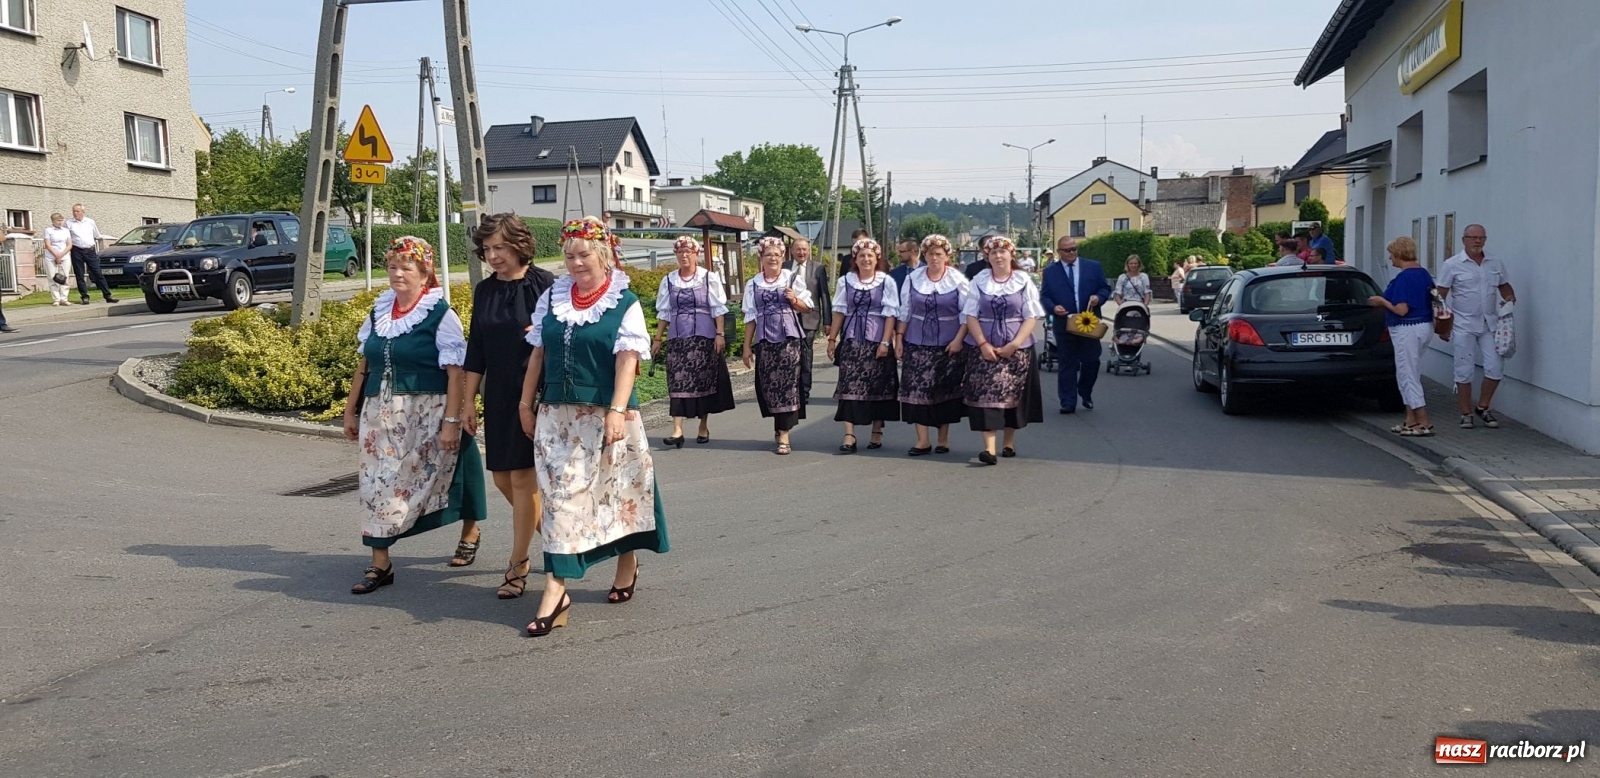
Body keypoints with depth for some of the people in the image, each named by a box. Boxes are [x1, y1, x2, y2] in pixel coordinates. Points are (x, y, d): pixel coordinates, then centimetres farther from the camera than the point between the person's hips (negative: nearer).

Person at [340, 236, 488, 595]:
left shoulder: (440, 316, -7)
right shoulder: (379, 312, 10)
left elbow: (455, 373, -12)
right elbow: (364, 364, 16)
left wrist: (451, 420, -17)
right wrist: (351, 410, 16)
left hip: (425, 414, -5)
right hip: (380, 413, 5)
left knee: (406, 483, 2)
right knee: (378, 484, 2)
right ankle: (379, 562, 7)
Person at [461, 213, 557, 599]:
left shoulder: (544, 284, -9)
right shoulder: (484, 290, 8)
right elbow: (476, 349, 11)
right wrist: (468, 400, 10)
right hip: (498, 395, 6)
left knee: (522, 476, -4)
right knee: (502, 478, 10)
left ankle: (518, 564, 9)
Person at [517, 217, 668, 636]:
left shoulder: (625, 303, -6)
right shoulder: (552, 298, 7)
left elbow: (627, 360, -14)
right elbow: (538, 354, 12)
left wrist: (617, 411, -23)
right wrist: (527, 403, 11)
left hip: (606, 416, -3)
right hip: (558, 415, 4)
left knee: (618, 490, 9)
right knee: (561, 495, 1)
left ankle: (628, 563, 34)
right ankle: (556, 588, 3)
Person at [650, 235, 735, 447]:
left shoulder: (709, 278, 1)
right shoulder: (669, 281, 9)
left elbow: (718, 309, 0)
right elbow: (663, 313, 13)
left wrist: (719, 334, -8)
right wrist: (658, 338, 11)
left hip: (703, 337, -2)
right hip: (677, 338, 2)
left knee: (704, 381, 3)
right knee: (678, 381, -6)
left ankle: (704, 427, 16)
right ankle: (677, 430, -9)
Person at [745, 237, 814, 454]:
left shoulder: (793, 279, 6)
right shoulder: (753, 284, 10)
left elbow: (807, 308, 9)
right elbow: (750, 317, 12)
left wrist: (795, 301, -11)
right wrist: (747, 346, 8)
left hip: (790, 338, -2)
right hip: (765, 341, 2)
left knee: (788, 384, -7)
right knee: (769, 385, 2)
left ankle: (783, 434, -6)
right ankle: (780, 426, 23)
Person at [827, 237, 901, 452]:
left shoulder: (886, 282, 0)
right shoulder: (845, 281, 7)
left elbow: (890, 315, -3)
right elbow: (839, 312, 11)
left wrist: (885, 342, -10)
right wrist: (832, 339, 7)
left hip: (876, 342, -1)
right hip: (851, 341, 2)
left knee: (877, 386, 5)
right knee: (849, 385, -5)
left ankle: (877, 432, 18)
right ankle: (849, 435, -6)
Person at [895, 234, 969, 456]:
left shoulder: (958, 280, -2)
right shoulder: (912, 278, 4)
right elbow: (904, 311, 8)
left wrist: (959, 339, -11)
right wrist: (899, 336, 3)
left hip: (948, 345, -1)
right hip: (917, 344, 2)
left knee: (945, 391, 5)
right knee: (917, 389, -5)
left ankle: (943, 439, 17)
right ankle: (922, 440, 0)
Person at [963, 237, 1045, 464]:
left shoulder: (1024, 281, 2)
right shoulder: (979, 281, 5)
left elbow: (1031, 318, -2)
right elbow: (971, 316, 2)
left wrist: (1014, 345, -13)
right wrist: (983, 344, -11)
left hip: (1016, 350, 0)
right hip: (984, 349, 0)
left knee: (1012, 396, 6)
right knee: (986, 395, -9)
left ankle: (1009, 441, 22)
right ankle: (989, 447, -14)